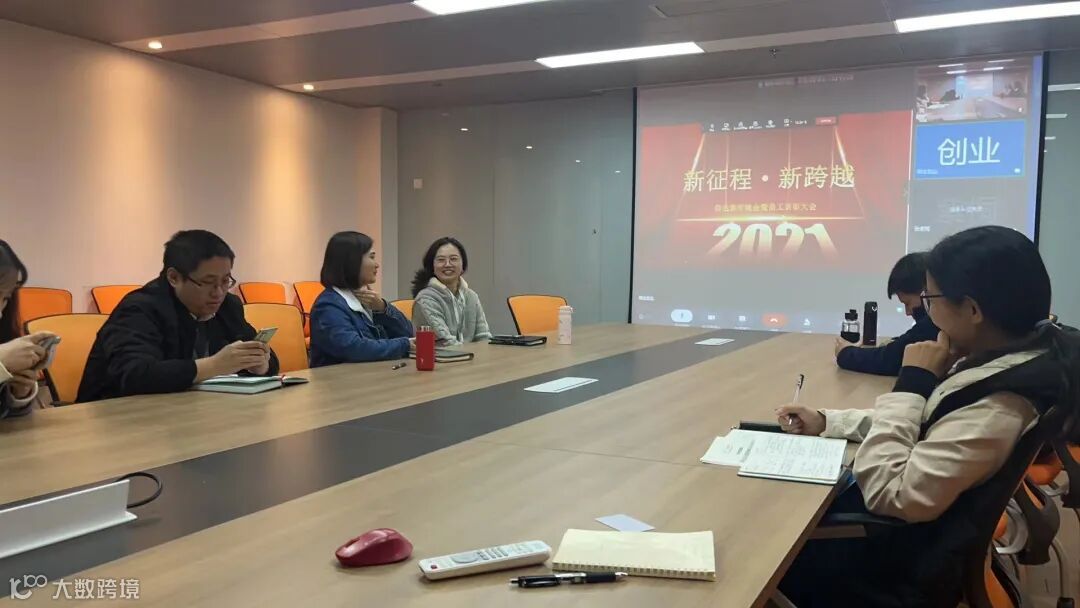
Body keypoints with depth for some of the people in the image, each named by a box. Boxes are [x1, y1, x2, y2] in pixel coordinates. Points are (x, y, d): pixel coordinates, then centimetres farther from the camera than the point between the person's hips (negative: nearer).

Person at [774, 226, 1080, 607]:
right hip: (930, 521, 8)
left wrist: (912, 383, -25)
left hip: (906, 560, -8)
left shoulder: (996, 409, -34)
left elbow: (884, 493, -29)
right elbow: (926, 422, 8)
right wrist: (825, 422, 4)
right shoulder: (1031, 351, -5)